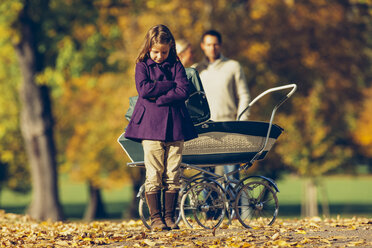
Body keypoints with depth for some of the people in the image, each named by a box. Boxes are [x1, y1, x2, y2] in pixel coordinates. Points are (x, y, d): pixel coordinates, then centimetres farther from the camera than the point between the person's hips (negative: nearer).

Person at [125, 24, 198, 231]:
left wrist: (158, 99, -11)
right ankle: (155, 218, 1)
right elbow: (144, 89, -10)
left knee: (172, 174, 2)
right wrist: (170, 85, -8)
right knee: (154, 175, -3)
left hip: (174, 126, 2)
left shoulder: (176, 66, 10)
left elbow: (183, 91, -4)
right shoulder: (142, 66, 7)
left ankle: (169, 216, 8)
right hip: (151, 127, -2)